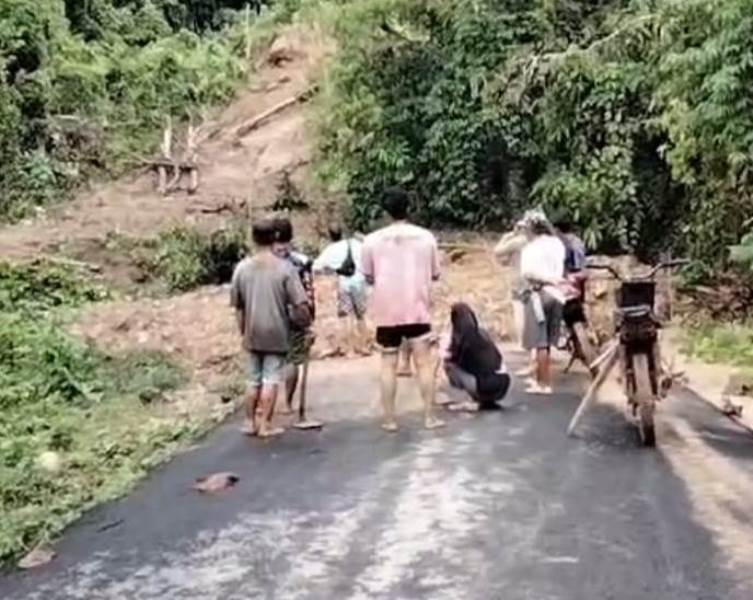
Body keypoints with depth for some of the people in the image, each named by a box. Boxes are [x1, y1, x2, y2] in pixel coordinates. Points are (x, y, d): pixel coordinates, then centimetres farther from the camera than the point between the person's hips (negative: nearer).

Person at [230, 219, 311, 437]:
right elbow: (300, 304, -14)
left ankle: (250, 422, 22)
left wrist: (243, 332, 15)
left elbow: (237, 306, 4)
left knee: (254, 380, 16)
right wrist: (306, 321, 5)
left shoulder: (242, 267, -2)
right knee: (271, 379, 4)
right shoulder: (284, 268, -11)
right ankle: (265, 425, 7)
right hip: (276, 333, -3)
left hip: (253, 335, 3)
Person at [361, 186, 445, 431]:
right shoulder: (426, 237, -1)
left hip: (386, 310, 1)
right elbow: (435, 274, 6)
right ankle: (429, 416, 5)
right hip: (417, 308, 0)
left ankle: (389, 419, 9)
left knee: (388, 364, 7)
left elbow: (368, 277, 5)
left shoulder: (372, 240, -2)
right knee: (424, 362, 4)